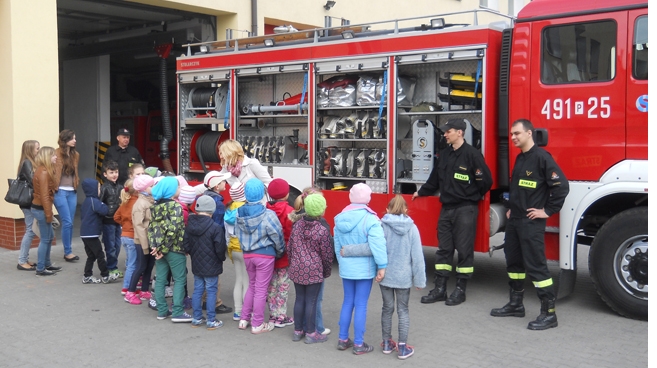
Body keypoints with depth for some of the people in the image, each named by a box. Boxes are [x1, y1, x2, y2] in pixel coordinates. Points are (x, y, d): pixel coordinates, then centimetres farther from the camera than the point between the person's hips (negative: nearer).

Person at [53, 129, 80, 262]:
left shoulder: (75, 155, 12)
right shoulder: (56, 154, -7)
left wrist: (76, 184, 8)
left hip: (72, 192, 6)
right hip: (60, 191, -6)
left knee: (70, 223, 7)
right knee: (67, 222, -8)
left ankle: (68, 252, 14)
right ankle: (68, 252, 1)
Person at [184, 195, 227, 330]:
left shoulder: (189, 225, -1)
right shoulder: (215, 227, -20)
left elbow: (186, 245, 3)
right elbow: (220, 248, -19)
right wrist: (222, 258, 1)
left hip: (196, 265, 6)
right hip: (211, 266, -5)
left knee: (197, 290, 14)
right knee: (211, 291, 3)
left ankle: (197, 318, 21)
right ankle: (211, 321, 8)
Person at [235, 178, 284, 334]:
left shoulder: (239, 213, -3)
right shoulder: (268, 215, -19)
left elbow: (238, 234, 6)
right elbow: (277, 236, -13)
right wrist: (280, 252, 4)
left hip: (247, 255, 5)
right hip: (265, 255, -5)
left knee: (252, 286, 22)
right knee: (261, 289, 5)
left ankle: (244, 319, 26)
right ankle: (257, 324, 14)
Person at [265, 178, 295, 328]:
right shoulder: (288, 211, -16)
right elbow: (292, 233, -17)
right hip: (284, 254, -5)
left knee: (272, 286, 14)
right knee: (283, 286, 4)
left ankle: (273, 315, 21)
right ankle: (281, 317, 10)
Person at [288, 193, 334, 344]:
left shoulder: (297, 225, 1)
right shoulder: (323, 230, -14)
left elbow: (289, 247, 8)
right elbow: (327, 255, -8)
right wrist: (327, 272, 7)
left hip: (296, 269, 5)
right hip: (314, 271, -5)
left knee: (299, 299, 14)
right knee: (311, 301, 4)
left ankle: (298, 331, 23)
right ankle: (310, 333, 12)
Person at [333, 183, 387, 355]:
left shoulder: (340, 218, 3)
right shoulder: (370, 219, -16)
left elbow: (337, 245, 11)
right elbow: (378, 245, -23)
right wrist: (382, 266, -19)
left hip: (346, 268, 6)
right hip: (364, 268, -5)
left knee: (347, 302, 17)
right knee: (361, 305, 3)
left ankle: (343, 339, 25)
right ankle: (358, 344, 11)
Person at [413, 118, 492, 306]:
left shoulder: (472, 154, -12)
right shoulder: (444, 154, 10)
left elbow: (485, 180, -12)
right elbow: (435, 178, 22)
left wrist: (472, 197, 2)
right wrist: (421, 192, 30)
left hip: (465, 209, -7)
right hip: (446, 208, 7)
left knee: (464, 249, 2)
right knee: (444, 249, 9)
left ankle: (460, 290, 12)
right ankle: (440, 289, 15)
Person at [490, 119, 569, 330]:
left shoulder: (541, 157, -14)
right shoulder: (520, 158, 14)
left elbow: (561, 185, -19)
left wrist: (548, 211, -16)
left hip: (531, 222, -9)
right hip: (514, 220, 9)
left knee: (536, 266, -8)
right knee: (514, 262, 15)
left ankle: (549, 313, -2)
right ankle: (516, 304, 28)